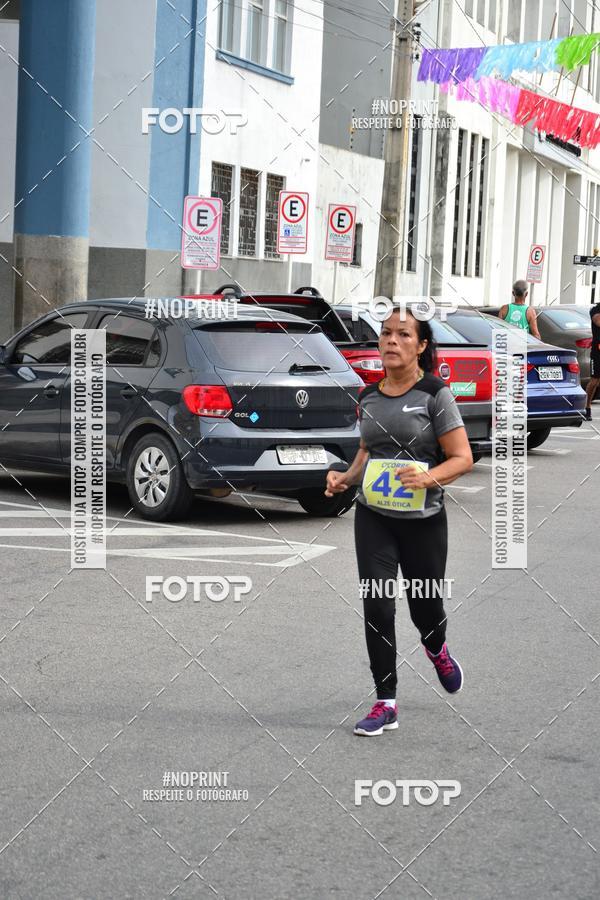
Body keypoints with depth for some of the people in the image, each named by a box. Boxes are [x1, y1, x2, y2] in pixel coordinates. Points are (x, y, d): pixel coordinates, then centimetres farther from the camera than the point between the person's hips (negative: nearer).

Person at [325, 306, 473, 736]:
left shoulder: (435, 394, -10)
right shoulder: (368, 397, 4)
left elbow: (462, 458, -11)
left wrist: (428, 478, -30)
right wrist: (348, 477, 0)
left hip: (424, 519, -3)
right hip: (373, 517, 3)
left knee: (425, 606, 12)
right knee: (377, 607, -5)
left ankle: (437, 650, 48)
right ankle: (386, 704, 4)